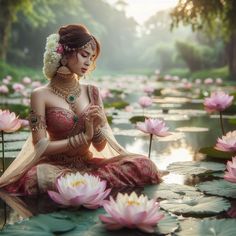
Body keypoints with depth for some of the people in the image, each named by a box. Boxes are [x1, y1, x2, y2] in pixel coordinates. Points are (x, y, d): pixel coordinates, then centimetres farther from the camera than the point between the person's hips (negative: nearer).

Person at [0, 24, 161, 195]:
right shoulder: (41, 95, -7)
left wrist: (94, 127, -15)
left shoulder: (91, 92, 5)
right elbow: (41, 147, -10)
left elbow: (100, 147, 6)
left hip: (88, 165, 3)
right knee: (39, 178, -40)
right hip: (55, 167, -3)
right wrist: (83, 137, -15)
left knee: (144, 165, -17)